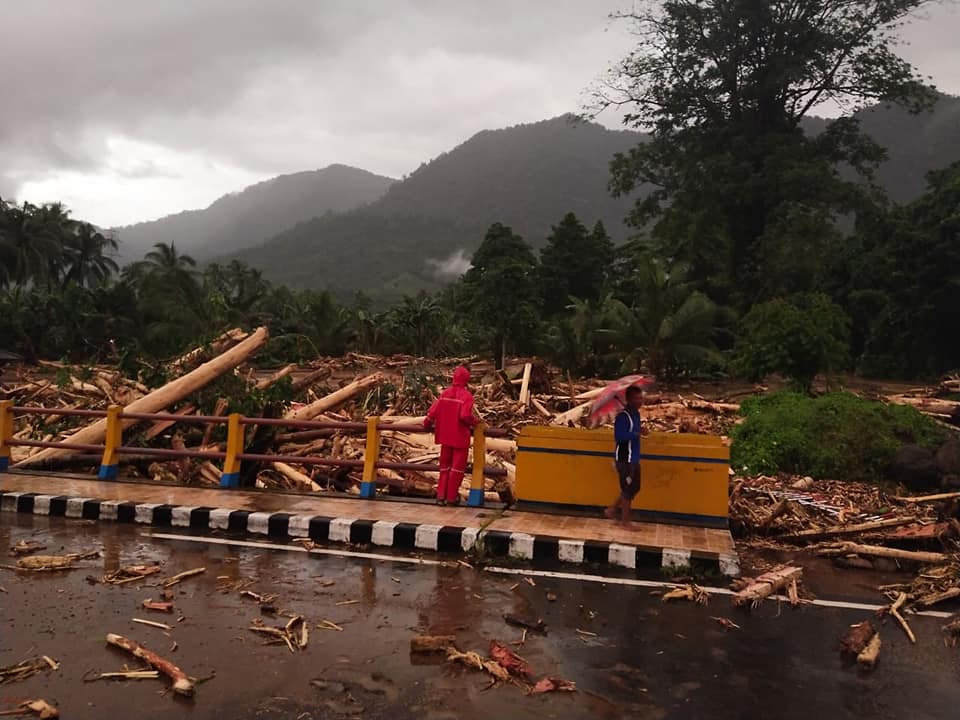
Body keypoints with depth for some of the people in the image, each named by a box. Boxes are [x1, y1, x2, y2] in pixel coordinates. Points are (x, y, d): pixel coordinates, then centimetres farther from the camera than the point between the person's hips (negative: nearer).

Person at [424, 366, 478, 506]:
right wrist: (475, 422, -7)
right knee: (457, 467, 7)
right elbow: (465, 415, -26)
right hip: (460, 437, -5)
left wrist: (427, 424, 15)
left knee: (445, 465, 17)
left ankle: (441, 495, 16)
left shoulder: (444, 393, 1)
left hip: (445, 436, 5)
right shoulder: (466, 395, -14)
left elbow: (433, 411, -2)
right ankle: (451, 497, 11)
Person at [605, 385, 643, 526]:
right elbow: (619, 436, -29)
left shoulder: (636, 413, 8)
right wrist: (636, 434, -27)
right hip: (625, 459, -9)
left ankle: (611, 510, 30)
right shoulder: (623, 416, -21)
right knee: (628, 490, 3)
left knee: (634, 488, 18)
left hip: (634, 459, 9)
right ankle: (625, 521, 18)